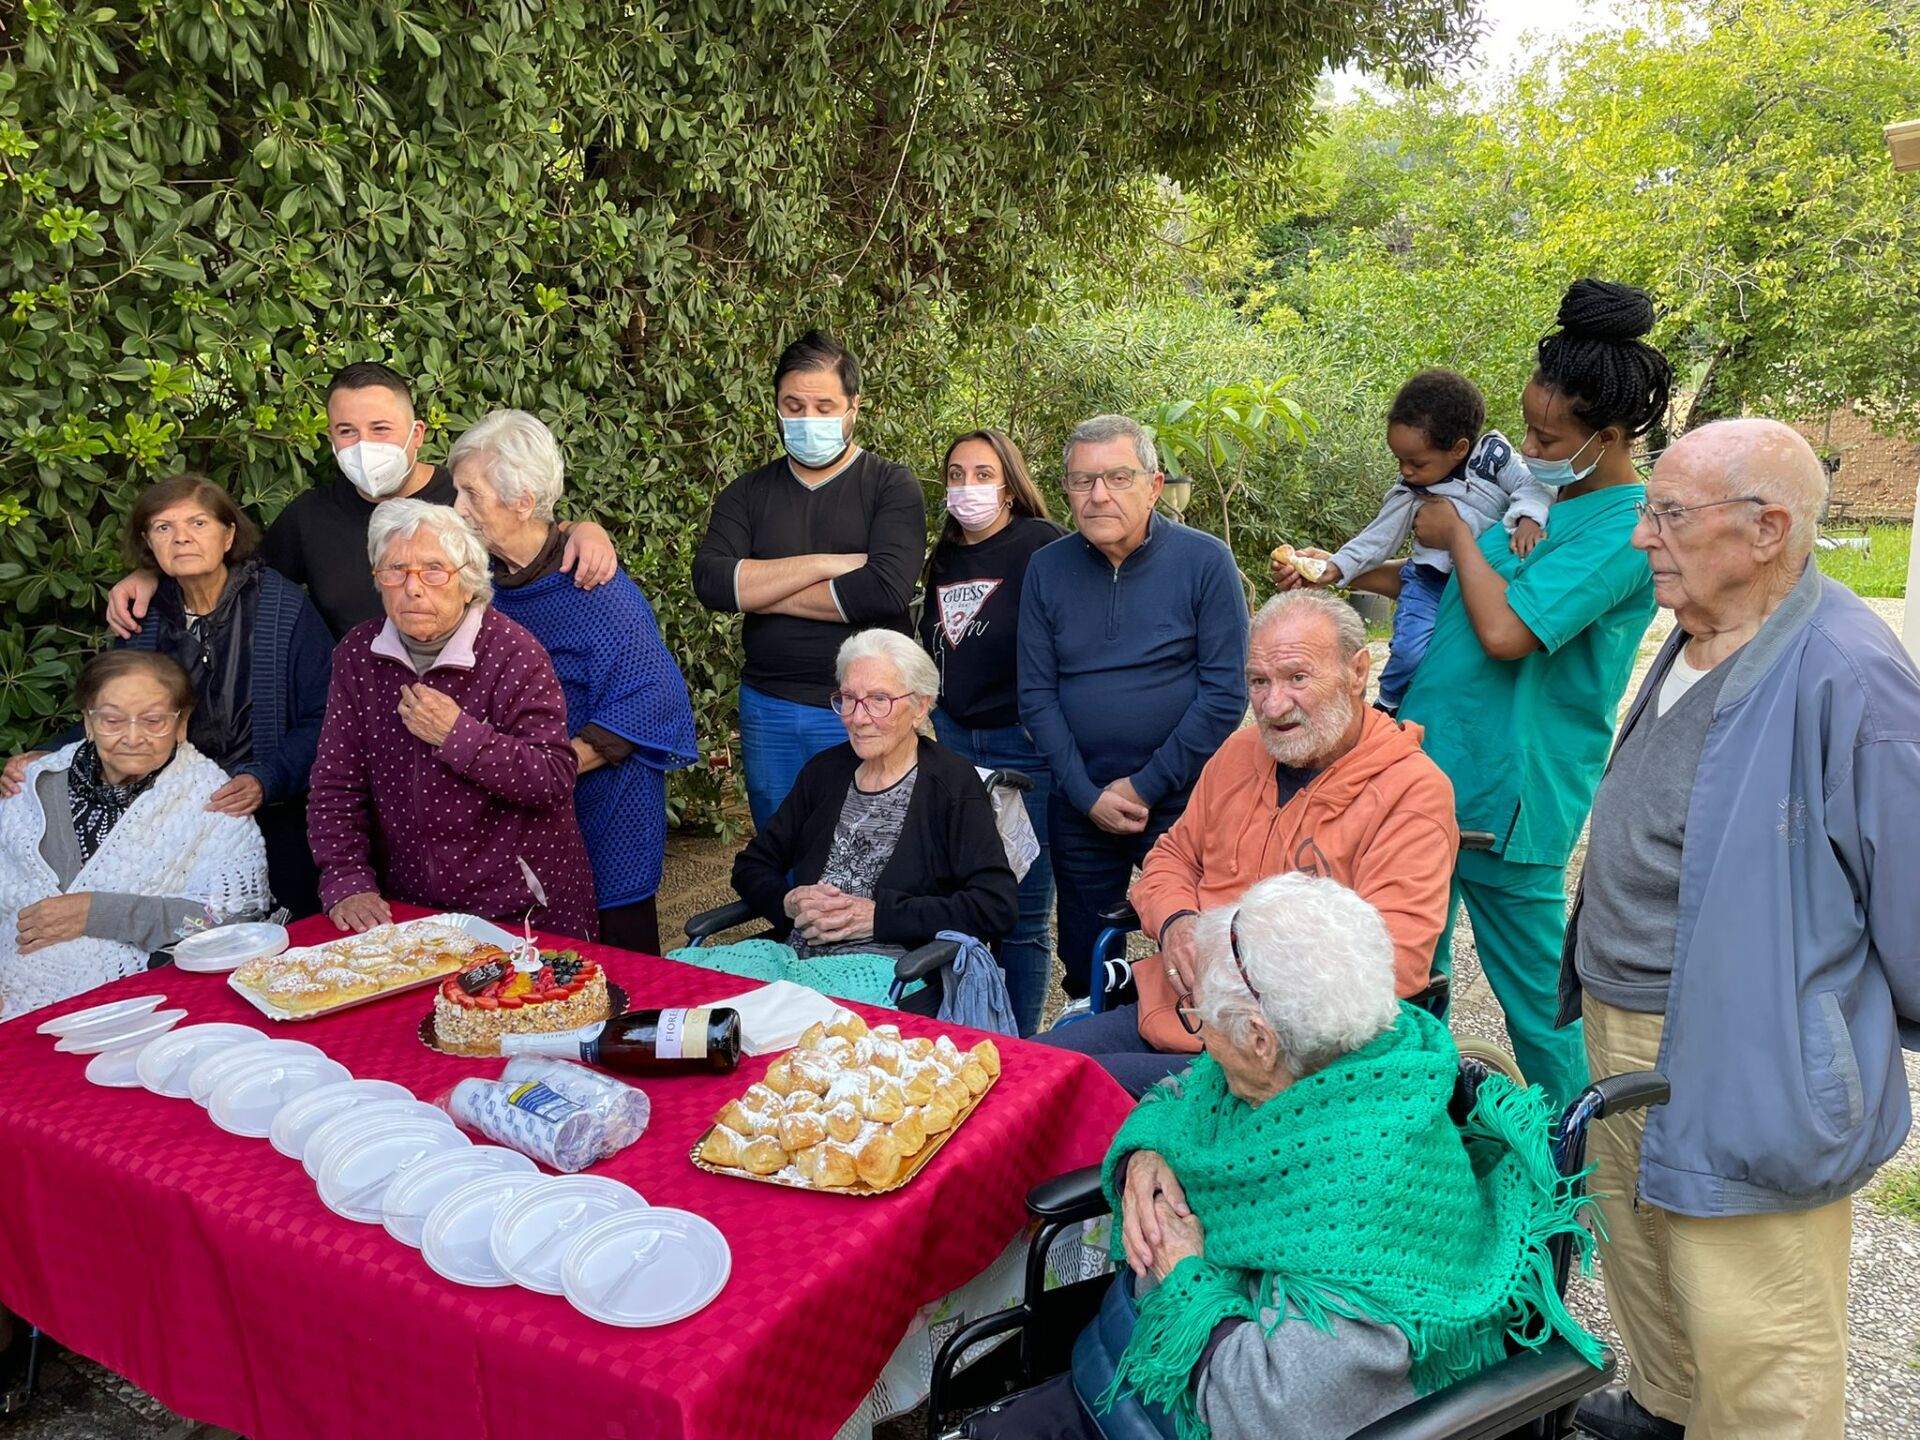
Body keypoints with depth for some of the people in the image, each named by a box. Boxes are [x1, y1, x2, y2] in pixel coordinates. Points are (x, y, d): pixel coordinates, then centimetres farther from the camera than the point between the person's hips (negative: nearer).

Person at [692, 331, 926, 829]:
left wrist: (761, 591, -11)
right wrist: (824, 564, -16)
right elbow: (711, 582, -10)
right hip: (768, 712, 3)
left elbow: (885, 590, -20)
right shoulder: (748, 493, 7)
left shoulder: (892, 486, -3)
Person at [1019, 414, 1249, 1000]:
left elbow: (1225, 694, -11)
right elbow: (1036, 694, 1)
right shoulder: (1047, 569, 2)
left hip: (1182, 802, -3)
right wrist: (1088, 795, -8)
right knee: (1084, 967, 13)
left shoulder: (1205, 562, -8)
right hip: (1079, 808, 3)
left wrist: (1144, 787, -12)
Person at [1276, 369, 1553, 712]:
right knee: (1411, 652, -19)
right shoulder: (1409, 493, -3)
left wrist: (1527, 517, -29)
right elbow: (1378, 537, 0)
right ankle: (1388, 707, 7)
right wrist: (1335, 567, -11)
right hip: (1431, 581, -1)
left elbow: (1532, 486, -8)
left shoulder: (1493, 453, -6)